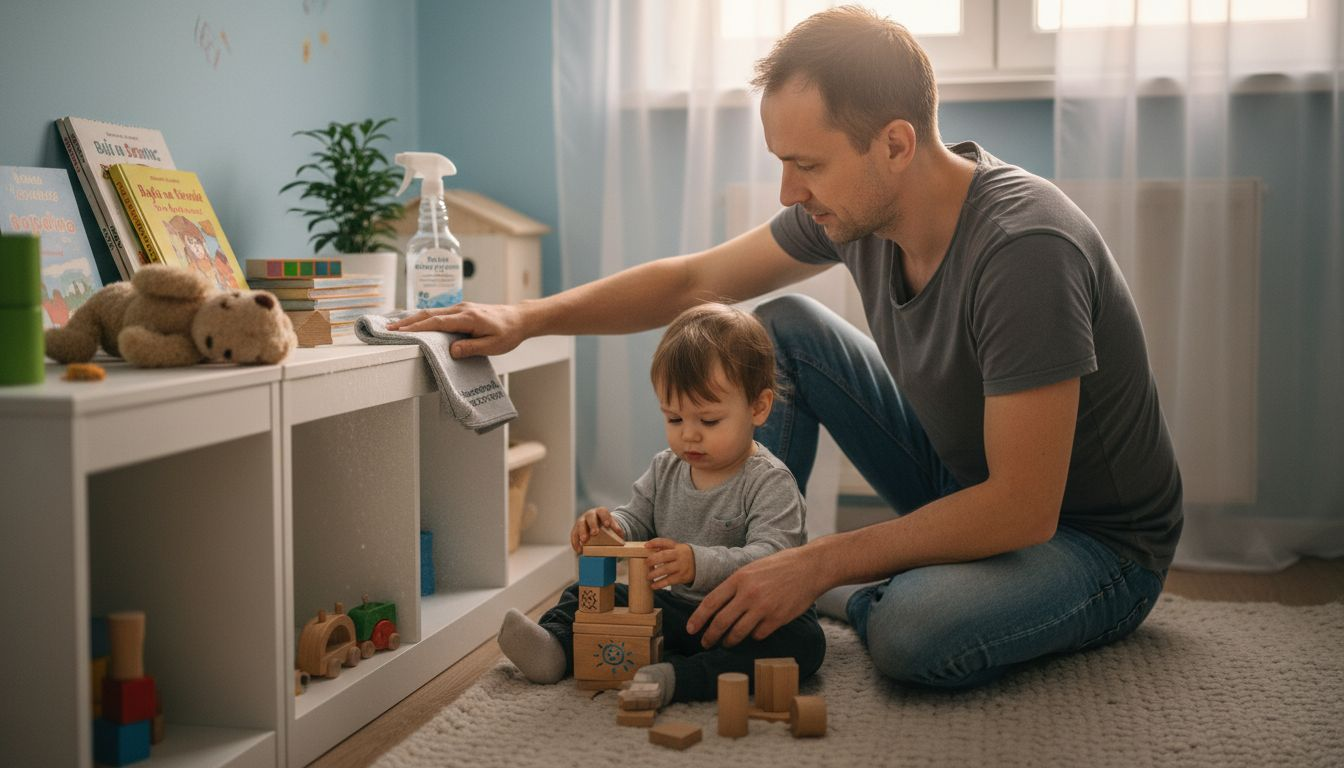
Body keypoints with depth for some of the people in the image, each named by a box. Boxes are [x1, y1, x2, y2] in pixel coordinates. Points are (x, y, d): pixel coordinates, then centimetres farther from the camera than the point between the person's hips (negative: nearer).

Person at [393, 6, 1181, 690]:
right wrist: (526, 318, -5)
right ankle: (745, 573, 0)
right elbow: (693, 280, 3)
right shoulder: (856, 206, -10)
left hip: (1099, 542, -6)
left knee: (912, 635, -37)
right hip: (967, 486, 6)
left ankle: (824, 594, -3)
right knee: (784, 328, -4)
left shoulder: (1025, 247, -33)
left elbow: (1023, 511, -32)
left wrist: (816, 565, -28)